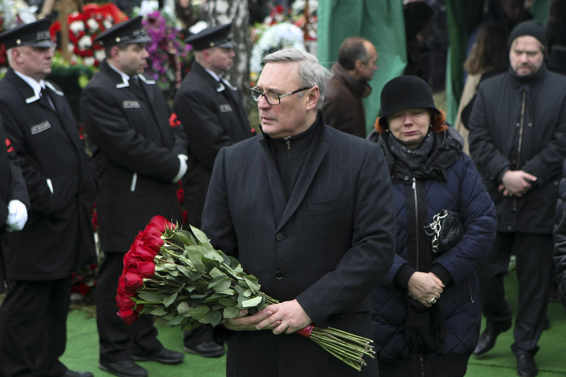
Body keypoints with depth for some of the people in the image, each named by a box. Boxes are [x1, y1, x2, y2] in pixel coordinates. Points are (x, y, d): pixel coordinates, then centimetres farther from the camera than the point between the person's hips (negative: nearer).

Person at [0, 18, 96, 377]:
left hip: (68, 223, 9)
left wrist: (86, 195, 11)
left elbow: (76, 150, 21)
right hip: (36, 227, -9)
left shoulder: (54, 94, 15)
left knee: (57, 299, 17)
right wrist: (50, 204, -18)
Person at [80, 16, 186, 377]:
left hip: (159, 202, 8)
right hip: (125, 205, -8)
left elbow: (174, 129, 15)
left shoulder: (150, 87, 14)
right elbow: (128, 146, -20)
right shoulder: (98, 93, -13)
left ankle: (145, 341, 29)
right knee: (120, 276, 2)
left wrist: (179, 155, -6)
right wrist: (173, 168, -14)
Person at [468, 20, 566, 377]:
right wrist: (504, 174, -13)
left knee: (535, 279, 5)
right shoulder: (489, 89, 7)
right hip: (494, 200, 2)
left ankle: (526, 348, 19)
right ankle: (496, 322, 36)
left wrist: (527, 176, -13)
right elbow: (478, 140, 1)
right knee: (486, 270, 8)